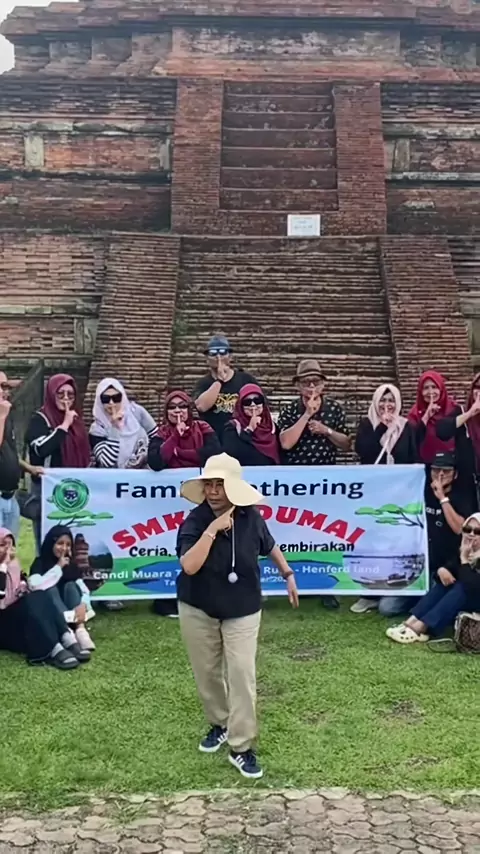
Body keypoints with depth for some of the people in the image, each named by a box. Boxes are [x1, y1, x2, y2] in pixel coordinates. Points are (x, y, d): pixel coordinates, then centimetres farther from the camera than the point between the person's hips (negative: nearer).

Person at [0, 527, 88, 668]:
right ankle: (54, 651, -44)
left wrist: (23, 587, -2)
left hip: (19, 614, 7)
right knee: (30, 603, -31)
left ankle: (68, 641, -34)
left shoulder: (13, 564, 13)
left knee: (41, 597, -20)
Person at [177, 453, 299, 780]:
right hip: (198, 609, 0)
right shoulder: (195, 521, -17)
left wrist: (289, 575, 16)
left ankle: (241, 747, 5)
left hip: (242, 609, 0)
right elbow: (189, 566, -31)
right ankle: (219, 724, 38)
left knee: (242, 674, -5)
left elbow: (270, 546, 10)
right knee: (207, 672, 13)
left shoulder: (251, 518, -11)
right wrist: (212, 530, -34)